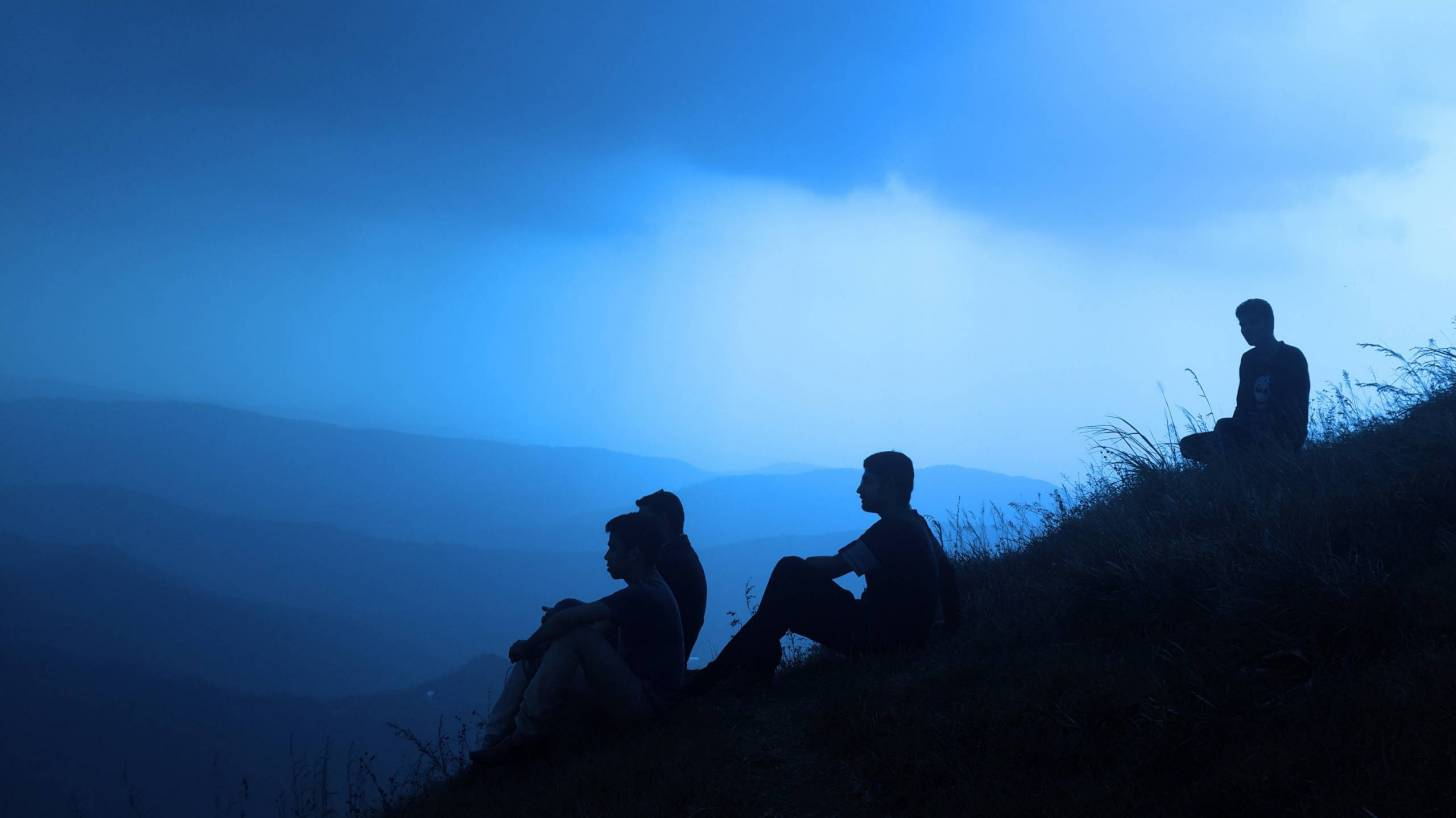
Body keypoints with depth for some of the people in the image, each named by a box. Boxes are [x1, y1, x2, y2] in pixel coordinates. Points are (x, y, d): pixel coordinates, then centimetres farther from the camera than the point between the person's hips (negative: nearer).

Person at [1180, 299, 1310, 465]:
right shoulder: (1249, 359, 16)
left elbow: (1299, 407, -12)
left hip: (1285, 437, -7)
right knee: (1188, 445, -8)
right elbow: (1243, 404, 14)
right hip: (1254, 435, 7)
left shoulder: (1292, 357, -3)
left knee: (1223, 427, -33)